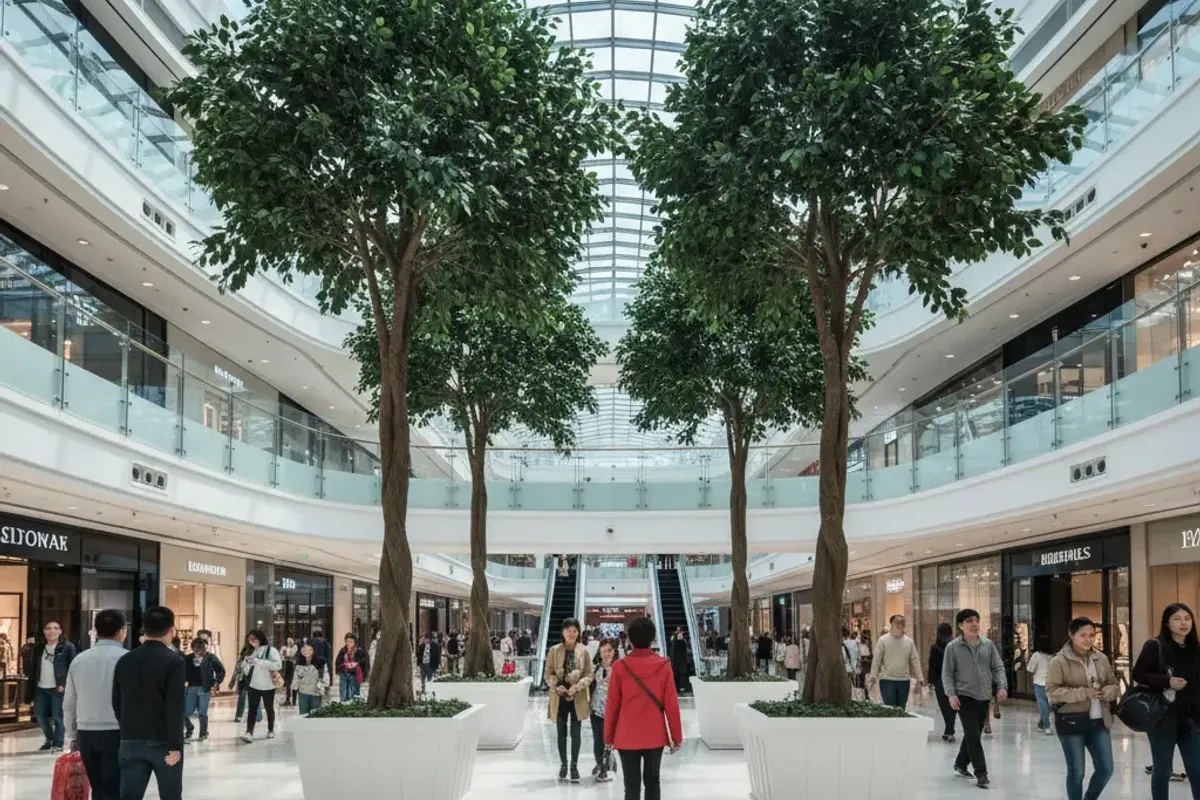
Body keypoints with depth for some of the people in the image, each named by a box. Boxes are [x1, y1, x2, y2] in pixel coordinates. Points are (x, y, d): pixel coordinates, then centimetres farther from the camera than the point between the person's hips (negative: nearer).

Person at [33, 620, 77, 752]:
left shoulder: (68, 647, -5)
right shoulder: (39, 648, 11)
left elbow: (72, 668, -7)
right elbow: (34, 667, 14)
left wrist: (65, 684, -13)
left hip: (58, 688, -6)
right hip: (41, 688, 6)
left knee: (57, 716, -5)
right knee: (40, 715, 10)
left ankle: (58, 743, 5)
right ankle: (50, 739, 30)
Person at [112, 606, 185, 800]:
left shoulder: (125, 660, 7)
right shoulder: (174, 661, -11)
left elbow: (117, 703, 12)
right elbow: (175, 708, -16)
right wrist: (175, 745, -14)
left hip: (131, 743, 4)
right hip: (163, 743, -4)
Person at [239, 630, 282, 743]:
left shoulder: (271, 650, -10)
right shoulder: (252, 651, 6)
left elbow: (278, 665, -25)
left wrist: (259, 661, -27)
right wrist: (247, 662, -9)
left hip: (268, 686, -3)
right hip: (253, 686, 3)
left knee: (269, 709, 13)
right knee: (252, 709, -9)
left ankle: (271, 730, 30)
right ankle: (249, 733, -18)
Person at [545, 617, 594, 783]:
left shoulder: (583, 651, -4)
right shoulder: (554, 651, -2)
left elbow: (589, 675, -4)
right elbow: (548, 674, 0)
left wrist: (576, 687, -19)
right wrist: (556, 686, -18)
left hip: (578, 698, -1)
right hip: (560, 697, 1)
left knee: (576, 733, 3)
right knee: (562, 733, 11)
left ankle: (574, 766, 13)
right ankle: (563, 764, 24)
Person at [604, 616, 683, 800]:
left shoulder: (620, 666, -8)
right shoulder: (663, 665, -7)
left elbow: (612, 704, -3)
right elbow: (671, 704, -4)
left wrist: (608, 735, 9)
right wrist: (677, 736, 6)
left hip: (627, 736, -1)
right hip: (655, 735, 1)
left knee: (632, 785, 3)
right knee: (652, 781, 14)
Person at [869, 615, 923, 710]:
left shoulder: (909, 641, 6)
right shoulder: (883, 640, -3)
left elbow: (915, 660, 8)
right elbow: (876, 660, -3)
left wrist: (919, 678, 2)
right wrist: (873, 676, -8)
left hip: (904, 681, 4)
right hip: (887, 680, -3)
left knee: (901, 708, 9)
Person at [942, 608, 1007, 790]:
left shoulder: (988, 644, 4)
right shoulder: (952, 647, -6)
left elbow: (998, 667, 7)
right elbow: (947, 673, -4)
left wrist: (1002, 686, -9)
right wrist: (951, 694, -16)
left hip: (984, 697, 5)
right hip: (965, 696, -4)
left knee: (974, 734, 14)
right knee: (973, 735, -10)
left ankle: (960, 764, 33)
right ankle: (981, 774, -7)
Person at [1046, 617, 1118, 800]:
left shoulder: (1101, 659, 9)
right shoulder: (1059, 661, -8)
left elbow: (1114, 684, 15)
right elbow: (1052, 691, -13)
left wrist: (1108, 691, -10)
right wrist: (1083, 693, -22)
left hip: (1099, 721, 5)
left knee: (1106, 768, 7)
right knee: (1076, 772, 2)